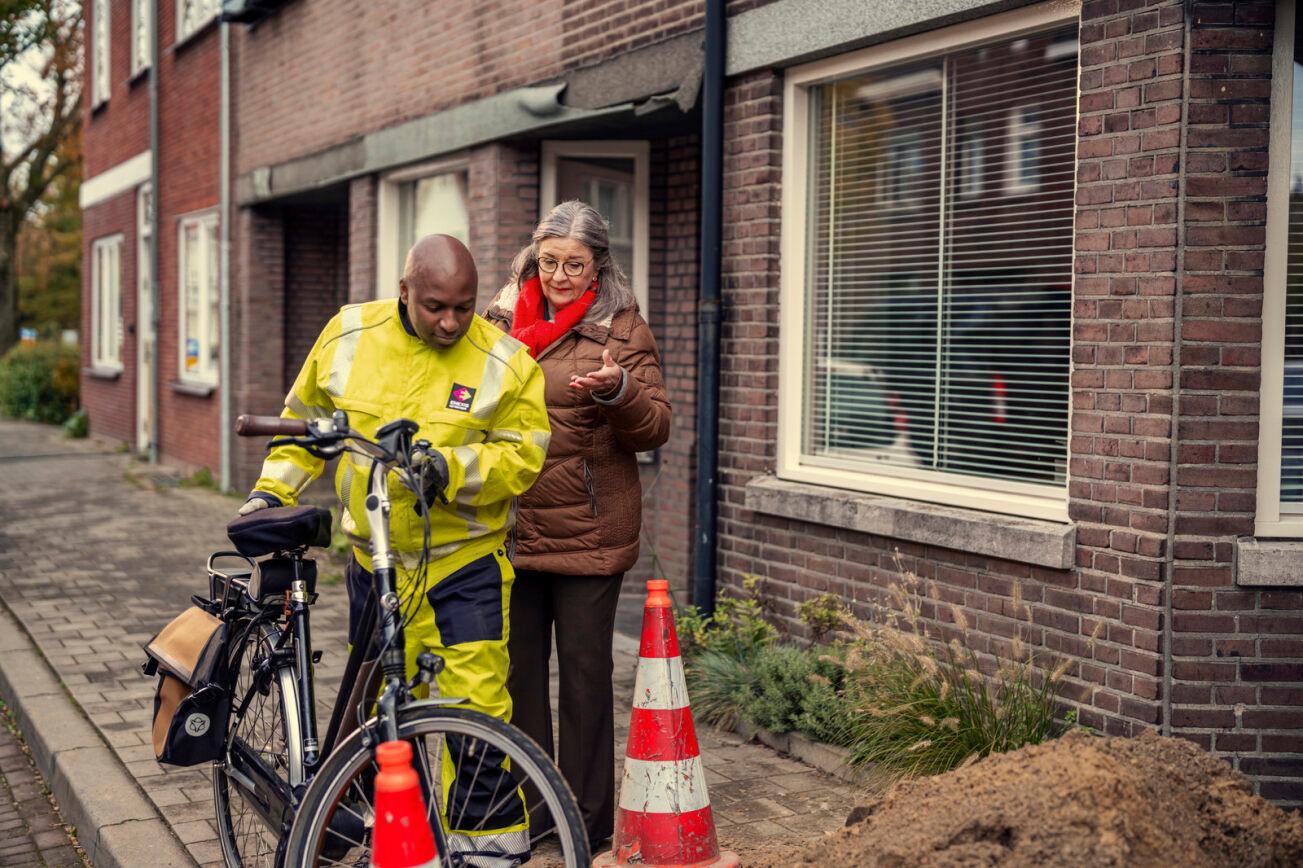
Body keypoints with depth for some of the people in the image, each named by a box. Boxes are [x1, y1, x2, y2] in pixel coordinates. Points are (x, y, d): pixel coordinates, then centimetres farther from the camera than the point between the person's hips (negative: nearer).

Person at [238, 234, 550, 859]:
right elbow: (307, 419, 13)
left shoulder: (505, 363, -9)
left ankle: (494, 838, 6)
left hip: (465, 560, -3)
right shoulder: (349, 336, 0)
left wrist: (450, 467, -25)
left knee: (476, 705, -7)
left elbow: (521, 456, -11)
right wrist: (272, 490, 7)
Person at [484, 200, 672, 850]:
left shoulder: (623, 328, 1)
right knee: (518, 668, 9)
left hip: (588, 530, -4)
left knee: (585, 668, 2)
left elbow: (655, 428, -5)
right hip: (511, 523, 4)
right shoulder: (502, 321, 12)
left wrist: (618, 390, -24)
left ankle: (588, 817, 13)